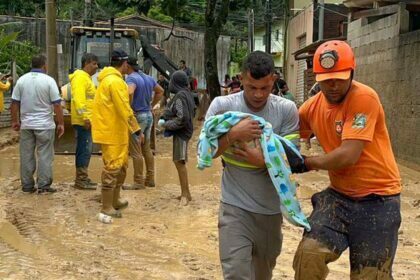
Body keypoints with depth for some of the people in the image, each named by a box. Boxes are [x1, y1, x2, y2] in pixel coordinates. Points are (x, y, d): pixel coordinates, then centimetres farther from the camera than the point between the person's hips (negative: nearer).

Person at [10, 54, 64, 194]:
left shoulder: (22, 80, 3)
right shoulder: (49, 80, -8)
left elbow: (15, 103, 5)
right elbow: (57, 104, -10)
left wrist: (15, 121, 16)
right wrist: (61, 123, -3)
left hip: (26, 124, 4)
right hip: (45, 125, -4)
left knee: (26, 155, 10)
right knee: (45, 156, 3)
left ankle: (27, 185, 15)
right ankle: (43, 185, 4)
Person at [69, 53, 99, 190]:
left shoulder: (86, 77, 20)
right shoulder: (80, 77, -13)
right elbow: (79, 99, -23)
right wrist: (85, 117, -27)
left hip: (86, 120, 10)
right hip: (83, 121, -10)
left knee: (85, 150, 14)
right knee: (84, 149, -8)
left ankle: (83, 178, 20)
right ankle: (81, 180, -4)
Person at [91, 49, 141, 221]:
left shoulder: (108, 79, 15)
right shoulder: (115, 81, -18)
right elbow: (125, 110, -22)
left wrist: (131, 129, 23)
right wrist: (136, 130, -18)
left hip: (116, 131, 10)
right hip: (111, 132, -10)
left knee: (122, 164, 19)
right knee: (112, 168, -6)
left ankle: (115, 200, 30)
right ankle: (107, 209, -1)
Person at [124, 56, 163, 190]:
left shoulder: (131, 78, -15)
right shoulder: (147, 78, 10)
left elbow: (129, 93, -35)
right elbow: (160, 91, 24)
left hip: (137, 116, -8)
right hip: (148, 115, 8)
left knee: (136, 151, -1)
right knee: (146, 149, 16)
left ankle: (139, 182, 3)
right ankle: (150, 179, 21)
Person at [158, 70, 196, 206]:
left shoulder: (180, 96, -18)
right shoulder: (186, 93, 10)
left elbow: (182, 118, -23)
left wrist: (166, 124, -13)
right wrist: (165, 119, 9)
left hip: (181, 133, -10)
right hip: (182, 132, 10)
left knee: (180, 162, -7)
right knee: (179, 162, 14)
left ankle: (185, 194, -1)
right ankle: (185, 193, 21)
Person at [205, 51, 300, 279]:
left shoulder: (287, 110, -7)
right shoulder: (222, 106, -9)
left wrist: (263, 161, -26)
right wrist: (233, 134, -24)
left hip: (271, 207, 2)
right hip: (235, 206, -2)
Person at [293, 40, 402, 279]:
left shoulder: (364, 98, -19)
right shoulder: (313, 106, 1)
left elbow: (348, 155, -25)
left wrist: (306, 163, -11)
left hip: (378, 199, -5)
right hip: (339, 195, 5)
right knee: (308, 254, -14)